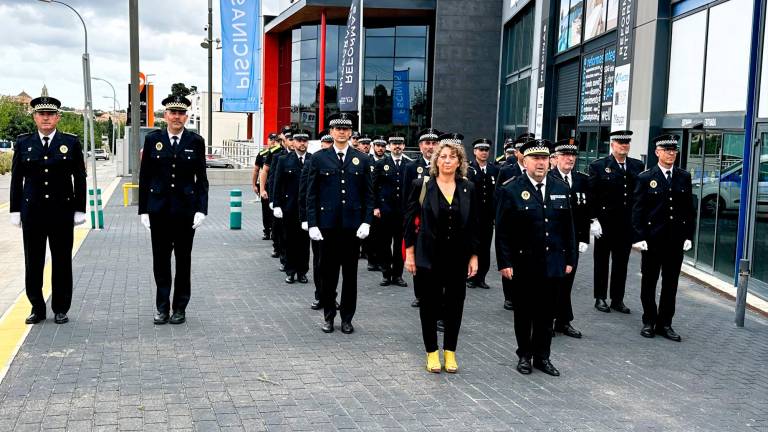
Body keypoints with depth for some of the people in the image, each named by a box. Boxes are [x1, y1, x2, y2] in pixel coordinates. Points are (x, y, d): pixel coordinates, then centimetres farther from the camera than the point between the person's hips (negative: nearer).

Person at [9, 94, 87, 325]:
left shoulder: (71, 142, 2)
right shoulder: (23, 143, 5)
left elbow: (79, 178, 3)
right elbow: (16, 179, 7)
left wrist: (79, 209, -1)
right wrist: (15, 211, 2)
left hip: (62, 210, -1)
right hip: (32, 211, 1)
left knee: (62, 262, 5)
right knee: (33, 262, 6)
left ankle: (60, 309, 15)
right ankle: (37, 308, 18)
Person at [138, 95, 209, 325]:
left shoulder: (196, 141, 1)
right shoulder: (153, 139, 2)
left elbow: (202, 178, 2)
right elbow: (144, 177, 4)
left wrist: (201, 209, -7)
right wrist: (143, 210, 0)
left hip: (185, 208, 0)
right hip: (159, 209, 1)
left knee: (183, 260, 7)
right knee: (160, 260, 6)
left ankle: (180, 308, 18)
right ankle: (162, 307, 17)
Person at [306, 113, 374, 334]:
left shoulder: (362, 160, 6)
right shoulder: (319, 158, 2)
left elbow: (368, 194, 6)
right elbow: (311, 194, 2)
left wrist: (366, 222, -3)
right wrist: (312, 223, -5)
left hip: (353, 225, 1)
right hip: (328, 224, -1)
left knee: (350, 274, 8)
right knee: (328, 273, 7)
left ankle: (347, 318, 19)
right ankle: (329, 316, 20)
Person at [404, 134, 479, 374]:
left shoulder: (468, 188, 3)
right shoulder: (422, 185, -3)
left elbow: (474, 225, 7)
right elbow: (410, 220, -1)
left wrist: (474, 256, 4)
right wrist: (410, 253, -3)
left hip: (458, 257, 2)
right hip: (429, 255, -2)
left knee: (455, 303, 8)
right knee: (430, 304, 6)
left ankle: (450, 351, 22)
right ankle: (432, 352, 20)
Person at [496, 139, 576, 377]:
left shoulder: (561, 189, 7)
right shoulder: (511, 190, -6)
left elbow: (568, 227, 10)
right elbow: (502, 231, -7)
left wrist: (570, 259, 8)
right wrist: (505, 262, -11)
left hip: (553, 264, 3)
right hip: (524, 265, -3)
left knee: (547, 312, 10)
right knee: (524, 312, 10)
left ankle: (542, 356, 23)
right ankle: (524, 356, 24)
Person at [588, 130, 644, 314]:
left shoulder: (637, 166, 6)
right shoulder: (598, 166, -4)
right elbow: (592, 195, -6)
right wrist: (594, 220, -11)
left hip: (627, 223, 3)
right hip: (605, 222, -3)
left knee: (621, 262, 10)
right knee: (602, 261, 8)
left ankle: (617, 299, 20)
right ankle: (600, 298, 19)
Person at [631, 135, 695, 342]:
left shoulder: (684, 177, 7)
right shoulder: (645, 177, -2)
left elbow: (690, 209, 9)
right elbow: (637, 210, -3)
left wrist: (689, 236, 3)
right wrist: (639, 237, -9)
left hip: (676, 239, 3)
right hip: (653, 238, -3)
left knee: (671, 283, 8)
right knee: (649, 282, 7)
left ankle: (665, 324, 17)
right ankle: (649, 322, 19)